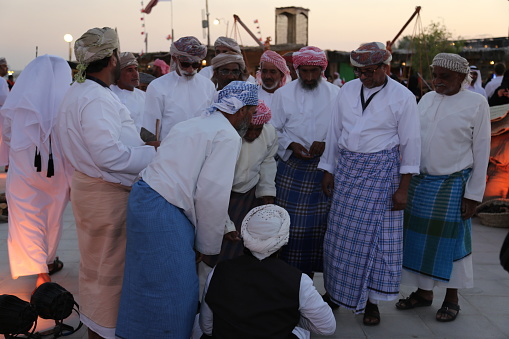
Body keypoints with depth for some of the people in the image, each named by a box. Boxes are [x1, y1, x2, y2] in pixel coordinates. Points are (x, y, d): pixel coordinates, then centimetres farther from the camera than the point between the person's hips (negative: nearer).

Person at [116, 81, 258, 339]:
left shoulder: (193, 124, 19)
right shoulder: (228, 136, -8)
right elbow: (212, 196, -14)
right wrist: (208, 247, -2)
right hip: (164, 213, -10)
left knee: (148, 285, 20)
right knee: (173, 292, 0)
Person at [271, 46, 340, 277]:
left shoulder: (335, 94, 5)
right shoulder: (283, 94, 5)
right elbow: (274, 130, 6)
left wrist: (326, 144, -12)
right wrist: (291, 145, -11)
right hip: (293, 168, -1)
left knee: (321, 222, 2)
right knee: (292, 223, -2)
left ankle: (309, 271, 18)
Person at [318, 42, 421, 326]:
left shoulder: (403, 97, -6)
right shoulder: (347, 90, 6)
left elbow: (410, 143, -5)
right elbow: (334, 132, 11)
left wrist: (403, 187, -8)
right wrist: (328, 171, 9)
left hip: (381, 172, -3)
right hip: (347, 170, 4)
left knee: (377, 236, 1)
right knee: (341, 235, 7)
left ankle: (371, 301, 17)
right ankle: (336, 291, 26)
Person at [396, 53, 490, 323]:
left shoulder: (476, 103, -6)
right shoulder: (427, 99, 7)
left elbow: (481, 151, -6)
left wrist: (473, 194, -8)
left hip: (453, 184, -4)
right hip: (418, 181, 5)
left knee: (450, 239, 5)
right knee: (420, 236, 10)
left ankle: (451, 298, 22)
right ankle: (424, 291, 27)